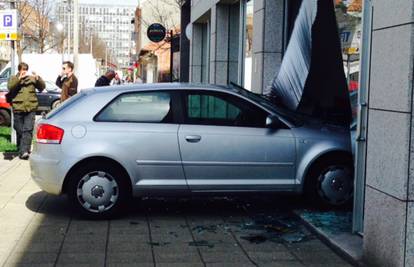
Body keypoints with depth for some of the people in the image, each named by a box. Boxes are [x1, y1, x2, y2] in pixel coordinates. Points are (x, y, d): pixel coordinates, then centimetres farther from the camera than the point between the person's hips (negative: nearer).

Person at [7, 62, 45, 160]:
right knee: (19, 131, 5)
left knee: (28, 130, -12)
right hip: (18, 108, 0)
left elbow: (42, 87, 6)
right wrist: (19, 78, -18)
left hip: (31, 108, 0)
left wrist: (37, 78, -11)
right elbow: (10, 87, -8)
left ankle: (24, 151, -18)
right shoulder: (13, 78, 10)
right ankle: (20, 150, 19)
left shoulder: (32, 78, 12)